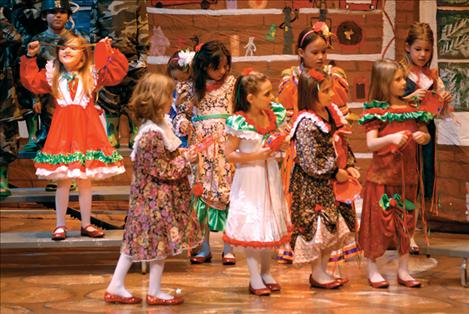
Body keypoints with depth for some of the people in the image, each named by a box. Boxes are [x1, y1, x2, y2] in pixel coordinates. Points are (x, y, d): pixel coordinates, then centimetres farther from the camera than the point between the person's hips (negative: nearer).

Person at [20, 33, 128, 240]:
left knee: (86, 181, 7)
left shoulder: (92, 75, 5)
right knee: (63, 181, 2)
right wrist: (30, 58, 6)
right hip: (62, 131, 0)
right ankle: (60, 225, 12)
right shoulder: (52, 76, 9)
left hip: (86, 131, 0)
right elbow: (31, 81, 7)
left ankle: (86, 224, 17)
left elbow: (117, 72, 0)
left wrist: (110, 52, -6)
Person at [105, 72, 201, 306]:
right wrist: (188, 158, -14)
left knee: (138, 240, 12)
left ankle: (116, 287, 18)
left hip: (152, 195, 9)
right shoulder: (152, 135, -24)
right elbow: (164, 170, -22)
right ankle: (154, 292, 14)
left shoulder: (160, 125, 7)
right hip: (157, 198, -9)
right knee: (160, 242, 3)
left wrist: (183, 155, 5)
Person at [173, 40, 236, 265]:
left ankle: (228, 248, 7)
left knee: (227, 193, -2)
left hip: (225, 144, -1)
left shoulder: (231, 83, 4)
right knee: (201, 193, 5)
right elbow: (182, 113, 13)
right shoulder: (194, 87, 6)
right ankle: (204, 248, 14)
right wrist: (182, 124, -8)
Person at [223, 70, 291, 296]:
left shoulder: (273, 115, -1)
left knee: (270, 223, 13)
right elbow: (229, 154, -15)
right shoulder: (239, 122, -18)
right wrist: (255, 156, -21)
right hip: (249, 178, -6)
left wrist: (282, 143, -7)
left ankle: (266, 272, 26)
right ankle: (255, 279, 9)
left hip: (269, 175, 6)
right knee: (252, 227, 0)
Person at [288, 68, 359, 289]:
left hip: (330, 182, 9)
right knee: (315, 225, -2)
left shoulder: (332, 113, 5)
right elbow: (310, 162, -22)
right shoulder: (306, 123, -21)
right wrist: (335, 173, -15)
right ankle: (317, 274, 10)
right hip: (311, 185, -9)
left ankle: (323, 269, 24)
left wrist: (349, 166, -1)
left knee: (333, 225, 13)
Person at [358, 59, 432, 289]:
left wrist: (423, 137, -10)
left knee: (405, 223, 10)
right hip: (381, 175, -5)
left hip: (407, 175, 5)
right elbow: (370, 143, -14)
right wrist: (391, 138, -32)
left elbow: (425, 134, 13)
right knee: (378, 221, 0)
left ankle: (403, 271, 20)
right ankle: (372, 270, 13)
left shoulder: (412, 108, 8)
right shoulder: (375, 111, -6)